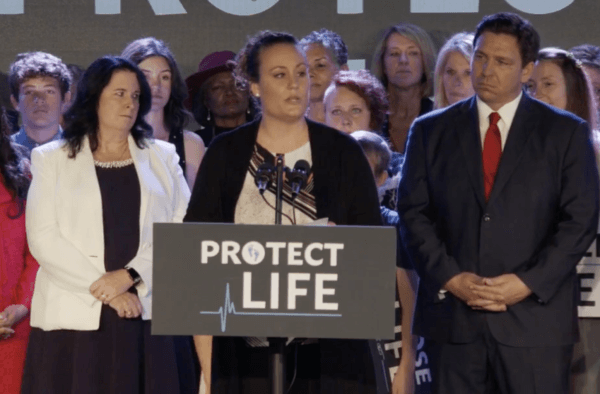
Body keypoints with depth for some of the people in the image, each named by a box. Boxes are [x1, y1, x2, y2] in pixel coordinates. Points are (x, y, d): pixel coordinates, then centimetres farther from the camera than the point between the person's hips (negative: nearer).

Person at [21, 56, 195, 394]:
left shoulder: (163, 157, 14)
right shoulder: (53, 159, 9)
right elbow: (44, 239, -2)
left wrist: (130, 276, -12)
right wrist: (104, 290, -11)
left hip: (150, 315, 1)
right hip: (76, 317, -1)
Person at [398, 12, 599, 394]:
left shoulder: (566, 133, 6)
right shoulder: (431, 131, 11)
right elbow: (414, 214, 6)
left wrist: (528, 283, -11)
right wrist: (451, 278, -8)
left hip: (536, 314, -2)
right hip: (453, 317, 2)